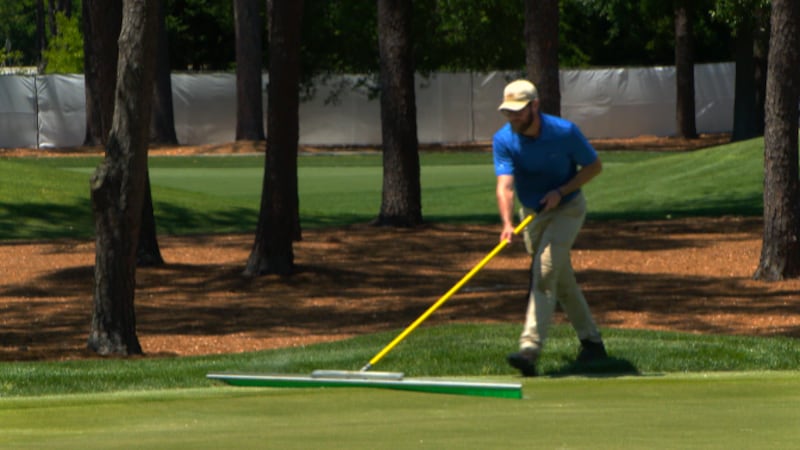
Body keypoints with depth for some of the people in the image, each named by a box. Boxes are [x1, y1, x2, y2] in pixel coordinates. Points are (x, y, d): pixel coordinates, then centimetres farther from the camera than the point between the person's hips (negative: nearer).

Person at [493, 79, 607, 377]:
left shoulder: (564, 132, -22)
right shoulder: (503, 140, -18)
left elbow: (594, 166, -8)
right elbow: (505, 185, -30)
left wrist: (561, 191, -21)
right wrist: (507, 224, -46)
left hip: (567, 209, -4)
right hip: (532, 213, 4)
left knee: (545, 271, -20)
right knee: (562, 280, 13)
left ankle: (530, 349, -29)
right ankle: (591, 341, 29)